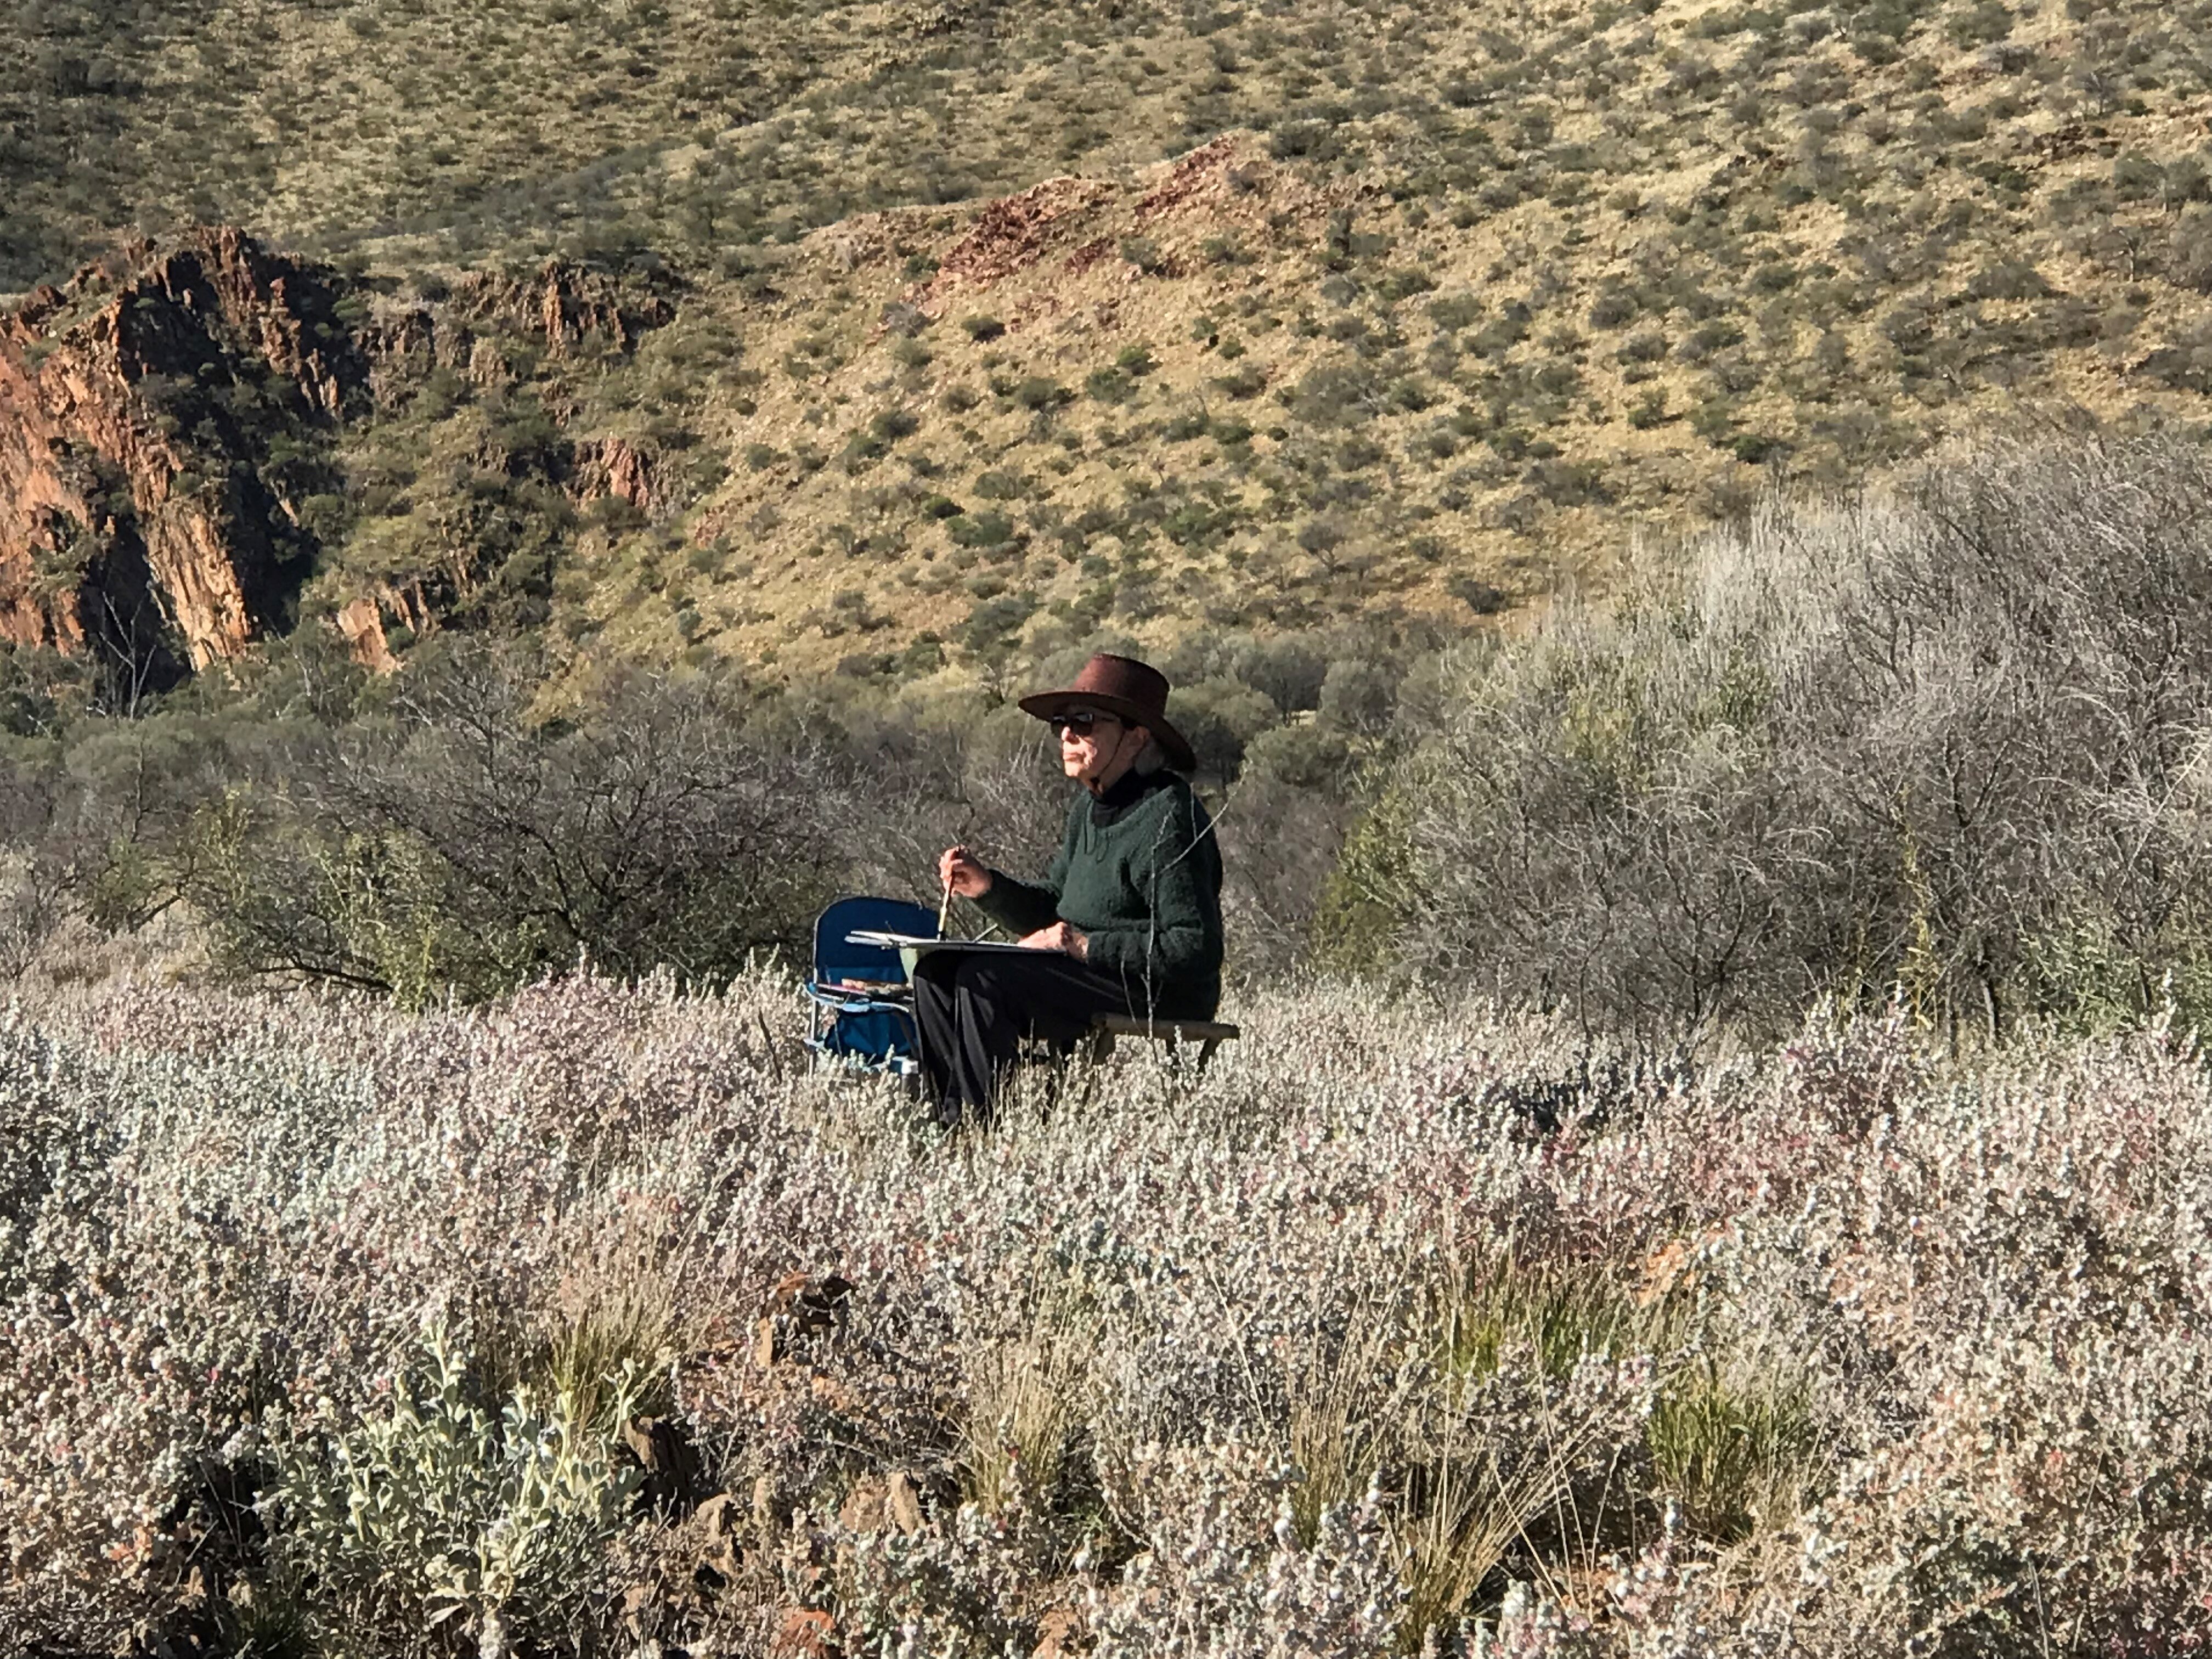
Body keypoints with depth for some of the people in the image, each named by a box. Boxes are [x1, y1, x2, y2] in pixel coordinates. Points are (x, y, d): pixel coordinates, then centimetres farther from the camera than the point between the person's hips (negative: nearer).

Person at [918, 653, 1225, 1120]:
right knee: (937, 971, 3)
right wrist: (987, 886, -1)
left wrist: (1087, 946, -22)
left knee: (984, 980, -24)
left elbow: (1194, 947, -22)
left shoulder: (1168, 818, -17)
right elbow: (1051, 911, 17)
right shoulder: (1089, 806, 12)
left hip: (1161, 996, -10)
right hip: (1095, 976, 10)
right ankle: (949, 1121, -4)